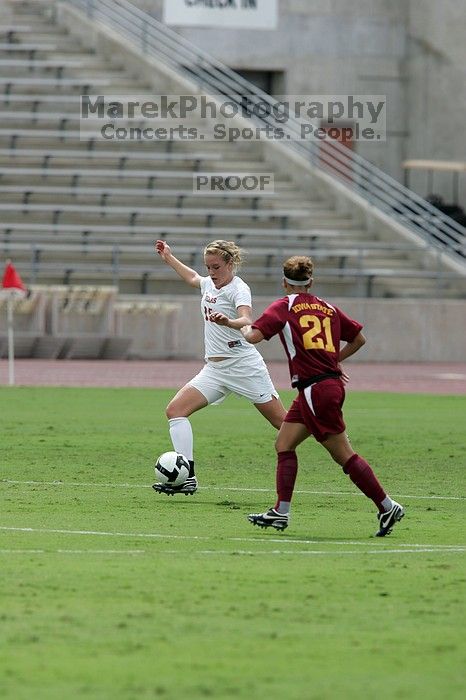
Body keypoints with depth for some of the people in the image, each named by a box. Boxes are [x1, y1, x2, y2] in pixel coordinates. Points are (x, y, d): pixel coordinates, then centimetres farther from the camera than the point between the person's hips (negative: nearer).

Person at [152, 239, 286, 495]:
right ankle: (187, 478, -13)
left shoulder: (238, 289, -12)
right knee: (175, 410, -9)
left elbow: (247, 322, -31)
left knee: (284, 423, -4)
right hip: (214, 369, 8)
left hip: (244, 365, -8)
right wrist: (169, 258, 43)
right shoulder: (209, 284, 12)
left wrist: (227, 321, -51)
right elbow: (193, 278, 38)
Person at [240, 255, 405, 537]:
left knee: (343, 455, -3)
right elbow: (359, 338, 19)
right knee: (284, 444, 13)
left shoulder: (284, 307, -3)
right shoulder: (328, 308, 14)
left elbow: (254, 336, -12)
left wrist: (245, 329, 10)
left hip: (316, 389, -7)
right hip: (332, 382, 7)